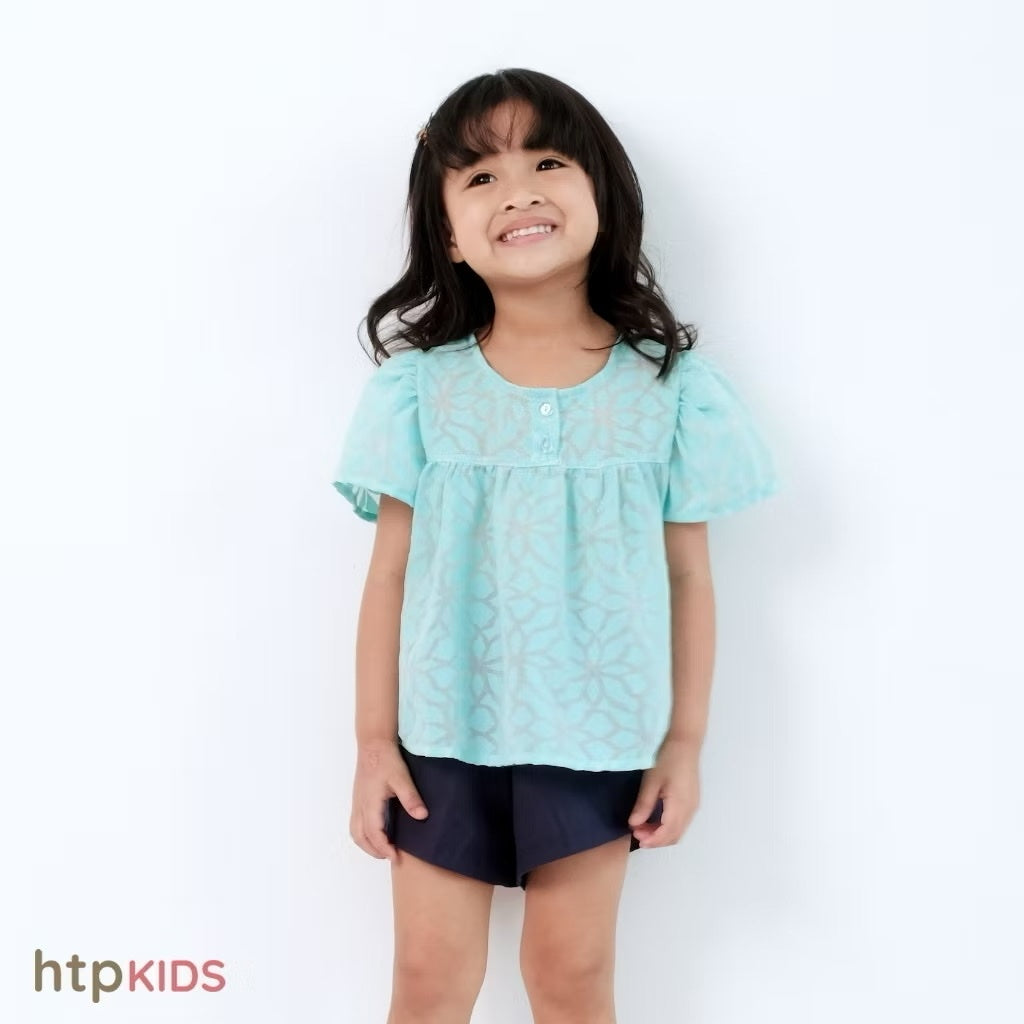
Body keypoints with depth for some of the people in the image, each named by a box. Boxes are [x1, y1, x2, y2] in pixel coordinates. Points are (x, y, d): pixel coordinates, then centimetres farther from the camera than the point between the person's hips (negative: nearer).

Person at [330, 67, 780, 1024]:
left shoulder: (673, 388, -4)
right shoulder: (419, 387, -4)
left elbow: (689, 579, 0)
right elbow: (391, 573, -2)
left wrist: (685, 742, 1)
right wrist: (374, 740, -1)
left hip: (597, 738, 0)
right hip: (444, 734, 1)